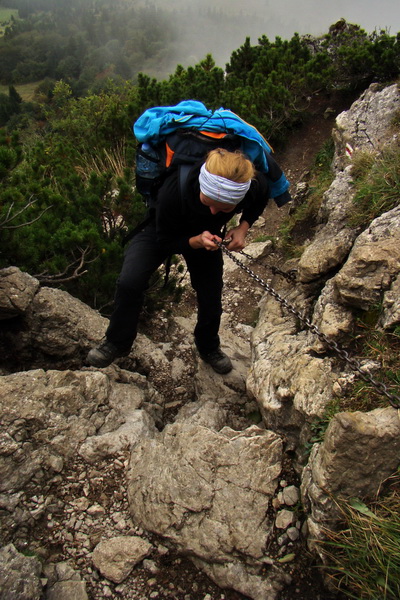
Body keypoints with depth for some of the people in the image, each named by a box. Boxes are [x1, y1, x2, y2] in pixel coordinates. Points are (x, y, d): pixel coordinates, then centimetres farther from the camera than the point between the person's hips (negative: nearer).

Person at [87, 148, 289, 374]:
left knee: (212, 301, 2)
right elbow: (165, 242, -24)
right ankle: (117, 343, 3)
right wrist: (196, 242, -42)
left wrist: (243, 228, -21)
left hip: (207, 236, 3)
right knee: (129, 283, -25)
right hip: (162, 231, -2)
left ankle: (209, 348, 37)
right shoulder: (174, 190, -42)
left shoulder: (257, 185, -33)